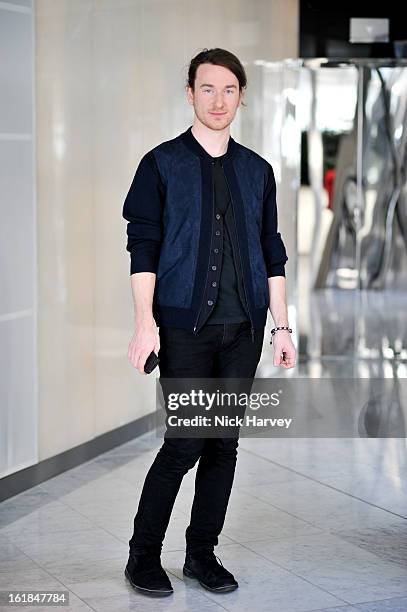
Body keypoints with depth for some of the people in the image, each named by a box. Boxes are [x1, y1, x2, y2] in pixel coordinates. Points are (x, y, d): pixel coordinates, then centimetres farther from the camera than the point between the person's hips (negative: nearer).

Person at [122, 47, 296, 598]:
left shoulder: (257, 171, 12)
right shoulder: (162, 164, 0)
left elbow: (272, 255, 14)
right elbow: (142, 248, -5)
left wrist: (282, 326, 9)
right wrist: (146, 323, -13)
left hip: (244, 328, 4)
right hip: (185, 326, -4)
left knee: (224, 443, 7)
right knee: (186, 442, -6)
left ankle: (202, 553, 20)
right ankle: (143, 556, 9)